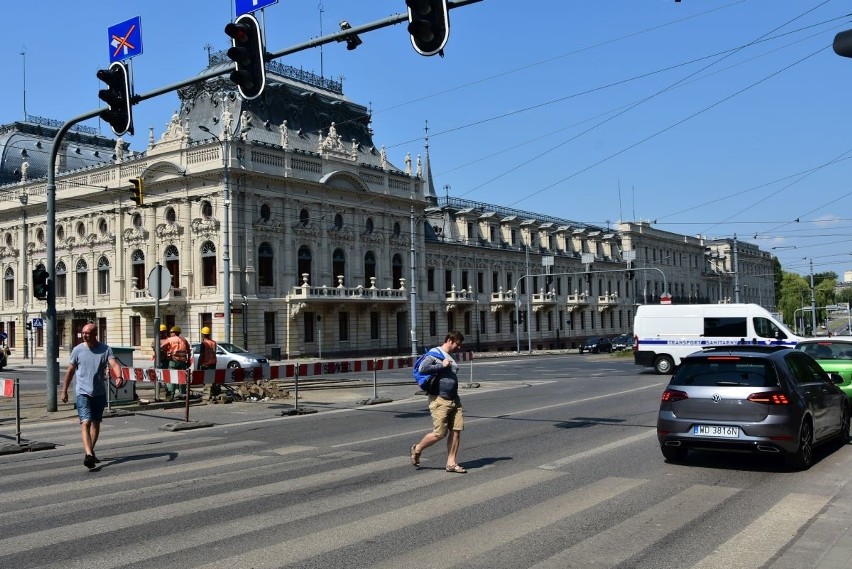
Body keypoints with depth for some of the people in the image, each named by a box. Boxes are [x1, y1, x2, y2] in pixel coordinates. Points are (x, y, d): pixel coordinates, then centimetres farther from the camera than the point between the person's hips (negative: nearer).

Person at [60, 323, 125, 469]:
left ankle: (89, 451, 32)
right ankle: (88, 454, -26)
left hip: (100, 393, 2)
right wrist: (64, 390, 10)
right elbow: (70, 371, 8)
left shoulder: (105, 349, -2)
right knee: (86, 423, -16)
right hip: (83, 392, -2)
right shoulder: (78, 350, -1)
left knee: (96, 423, 15)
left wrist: (118, 377, -35)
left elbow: (114, 364, -15)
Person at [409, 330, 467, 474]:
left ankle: (451, 463, 9)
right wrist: (442, 365, -18)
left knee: (456, 431, 1)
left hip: (454, 400, 8)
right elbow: (422, 368, -23)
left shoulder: (451, 357, 17)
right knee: (440, 433, -6)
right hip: (439, 400, -8)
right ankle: (417, 449, 18)